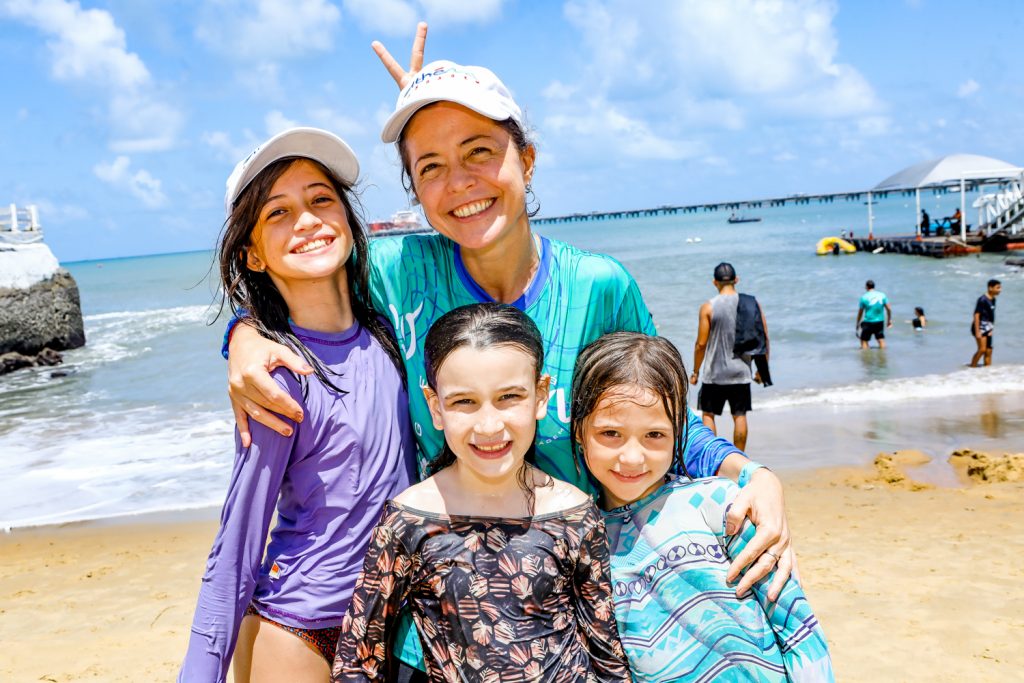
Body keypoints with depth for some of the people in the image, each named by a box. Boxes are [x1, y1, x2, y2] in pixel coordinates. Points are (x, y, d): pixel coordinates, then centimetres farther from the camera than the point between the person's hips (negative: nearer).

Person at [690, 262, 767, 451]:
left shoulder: (708, 307, -9)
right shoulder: (752, 303, -2)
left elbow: (701, 344, -8)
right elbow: (764, 339, 0)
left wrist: (695, 372, 3)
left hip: (715, 373, -2)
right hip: (741, 372, 2)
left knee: (708, 414, 11)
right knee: (740, 416, 10)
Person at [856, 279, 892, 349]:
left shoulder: (864, 297, -6)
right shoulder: (882, 295, 1)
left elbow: (860, 312, -1)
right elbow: (888, 309, 1)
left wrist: (857, 324, 9)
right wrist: (889, 320, 13)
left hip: (868, 322, -3)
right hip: (880, 322, 3)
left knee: (864, 340, 5)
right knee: (881, 339, 12)